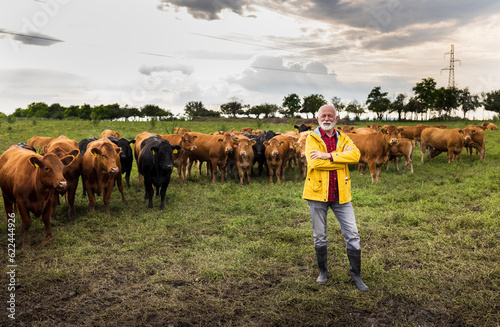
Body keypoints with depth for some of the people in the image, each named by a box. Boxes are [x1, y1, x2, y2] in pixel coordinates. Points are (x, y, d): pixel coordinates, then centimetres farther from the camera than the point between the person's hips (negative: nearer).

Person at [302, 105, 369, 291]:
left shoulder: (343, 139, 9)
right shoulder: (312, 139, 0)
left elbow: (355, 155, -12)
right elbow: (314, 162, -18)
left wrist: (328, 155, -20)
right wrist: (342, 158, -13)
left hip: (340, 194, 2)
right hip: (318, 193, -2)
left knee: (352, 235, 3)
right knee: (319, 237, 10)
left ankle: (356, 275, 19)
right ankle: (323, 271, 31)